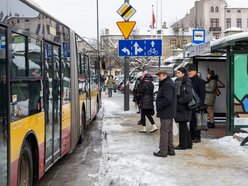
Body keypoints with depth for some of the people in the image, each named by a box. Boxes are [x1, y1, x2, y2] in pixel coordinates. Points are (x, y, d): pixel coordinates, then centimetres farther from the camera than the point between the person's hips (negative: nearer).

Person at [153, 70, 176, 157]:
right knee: (169, 131, 16)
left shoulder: (168, 85, -19)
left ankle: (163, 151, 0)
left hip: (166, 113, -11)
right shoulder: (168, 83, 15)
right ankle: (170, 150, 24)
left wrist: (159, 105, -16)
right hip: (169, 113, 11)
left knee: (164, 131, -5)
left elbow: (167, 99, -27)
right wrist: (159, 105, 10)